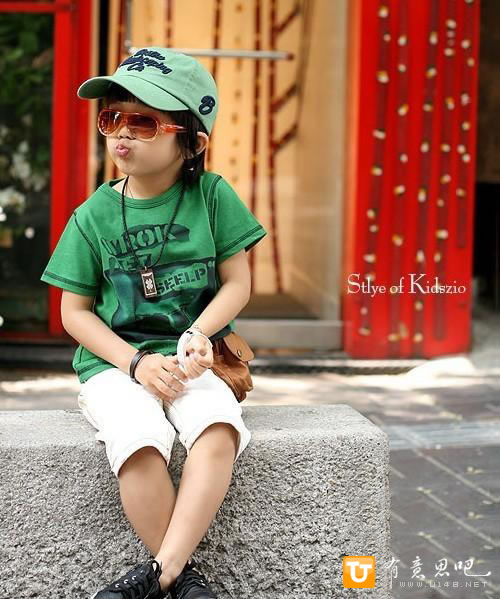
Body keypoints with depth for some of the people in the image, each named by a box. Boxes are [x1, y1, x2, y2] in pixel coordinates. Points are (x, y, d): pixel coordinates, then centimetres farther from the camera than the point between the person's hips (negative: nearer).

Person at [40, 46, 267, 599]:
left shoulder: (213, 195, 1)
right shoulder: (94, 215, 1)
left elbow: (237, 282, 3)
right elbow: (75, 311, 2)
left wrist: (197, 335, -16)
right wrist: (136, 362, -12)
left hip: (189, 359, 1)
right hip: (114, 361, 0)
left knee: (219, 429, -32)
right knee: (140, 443, -32)